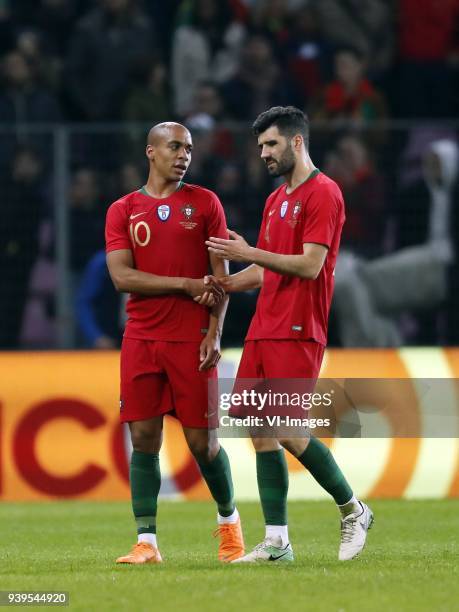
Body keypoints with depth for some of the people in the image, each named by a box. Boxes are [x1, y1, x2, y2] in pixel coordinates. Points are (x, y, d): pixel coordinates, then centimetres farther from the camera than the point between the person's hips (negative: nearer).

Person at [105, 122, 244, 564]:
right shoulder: (123, 211, 7)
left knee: (202, 441, 0)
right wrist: (185, 284, -11)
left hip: (191, 340, -1)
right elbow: (121, 276, -3)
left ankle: (228, 520, 23)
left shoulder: (204, 204, 6)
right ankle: (146, 542, -1)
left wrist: (215, 333, -8)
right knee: (143, 439, -3)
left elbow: (220, 275, 3)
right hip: (142, 340, 1)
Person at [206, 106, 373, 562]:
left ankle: (354, 511, 7)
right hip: (263, 332, 9)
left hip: (296, 334, -9)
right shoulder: (276, 200, 20)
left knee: (288, 432, -12)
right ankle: (276, 542, 4)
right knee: (262, 433, 2)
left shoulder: (322, 194, -8)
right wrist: (224, 285, 8)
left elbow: (309, 265, -17)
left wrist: (248, 253, -16)